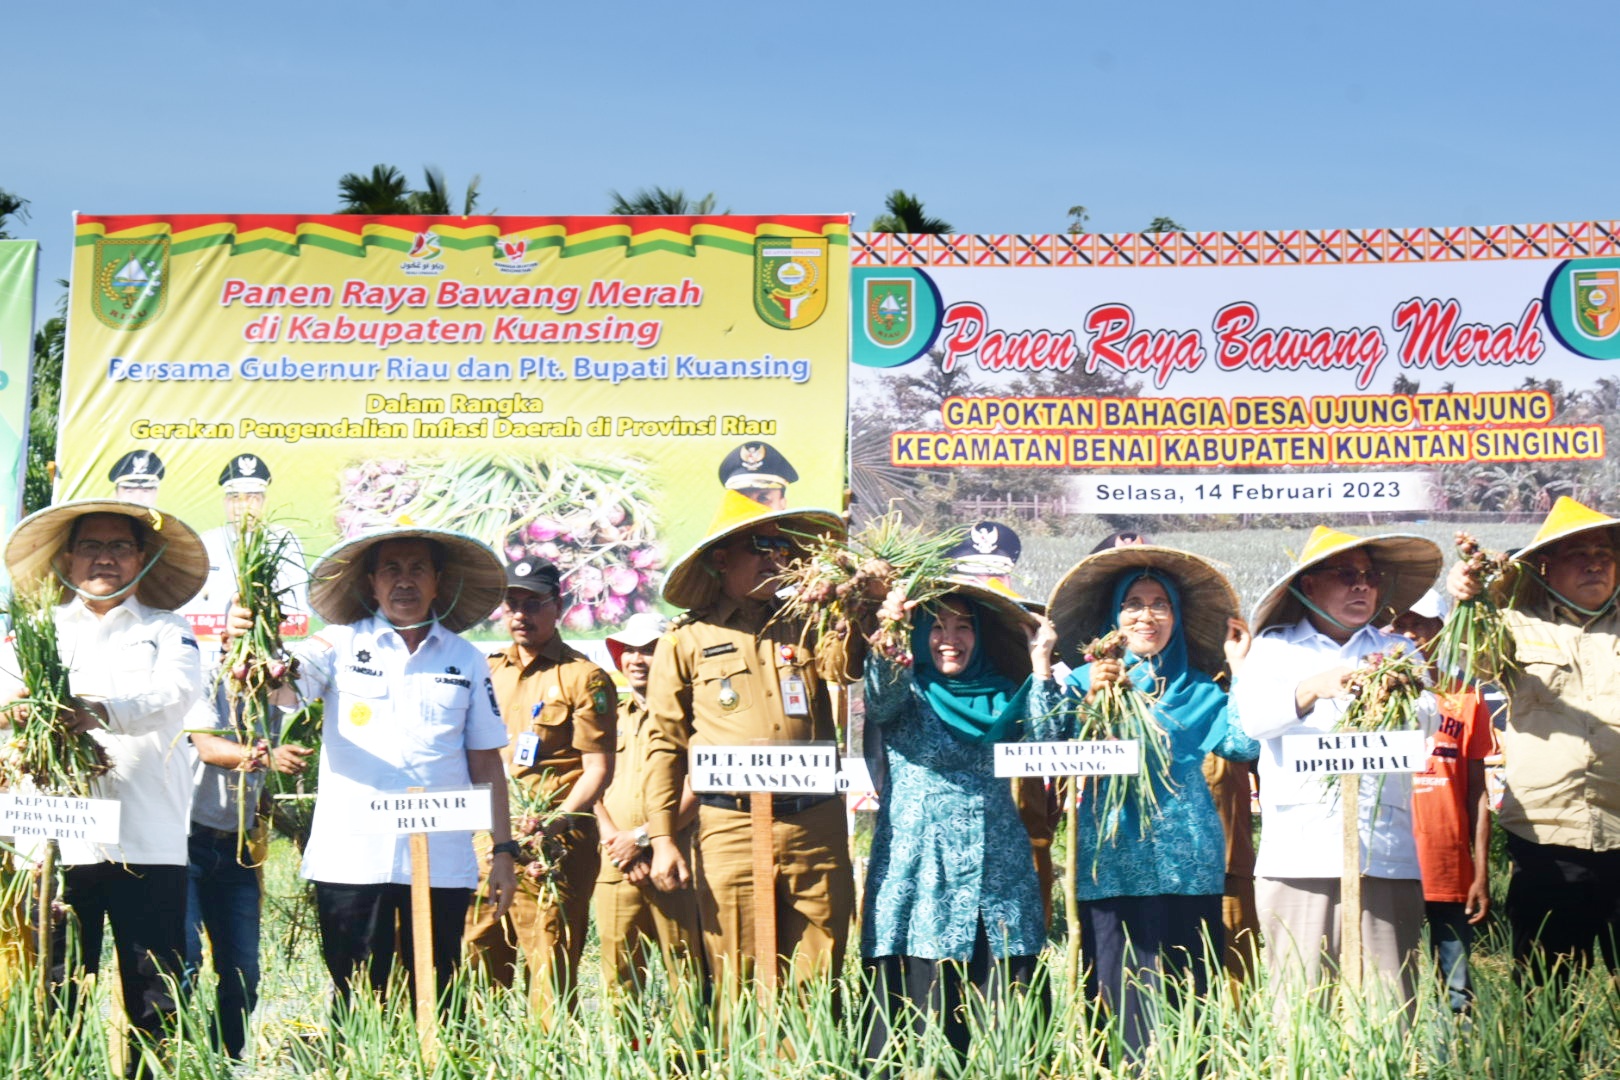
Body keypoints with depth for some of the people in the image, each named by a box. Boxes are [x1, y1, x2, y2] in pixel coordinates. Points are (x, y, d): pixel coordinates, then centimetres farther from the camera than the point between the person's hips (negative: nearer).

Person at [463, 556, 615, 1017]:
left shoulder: (583, 677, 0)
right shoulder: (486, 671, 17)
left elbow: (598, 768, -5)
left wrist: (554, 822, -19)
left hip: (551, 845, -5)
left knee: (549, 981, -6)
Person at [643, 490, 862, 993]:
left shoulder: (804, 624, 15)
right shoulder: (687, 639, 7)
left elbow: (845, 667, -6)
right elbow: (664, 744, 6)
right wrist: (662, 839, 0)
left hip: (816, 826, 2)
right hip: (732, 829, -2)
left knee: (819, 982, 4)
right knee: (737, 984, 0)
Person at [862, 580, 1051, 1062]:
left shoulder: (1000, 694, 15)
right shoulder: (908, 693, 5)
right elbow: (881, 699, -18)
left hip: (996, 872, 3)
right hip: (921, 871, -3)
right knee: (922, 1012, -7)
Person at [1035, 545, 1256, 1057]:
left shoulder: (1197, 689, 13)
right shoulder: (1087, 679, 10)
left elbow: (1245, 744, -1)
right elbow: (1048, 745, -5)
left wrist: (1240, 669, 0)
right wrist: (1043, 672, -16)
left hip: (1187, 861, 1)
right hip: (1112, 860, -1)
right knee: (1121, 1000, -3)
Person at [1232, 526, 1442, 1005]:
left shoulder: (1396, 651, 18)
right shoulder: (1276, 648, 12)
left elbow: (1426, 722, 1)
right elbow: (1253, 716, -6)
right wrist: (1314, 688, -26)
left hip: (1385, 855, 2)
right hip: (1298, 854, -1)